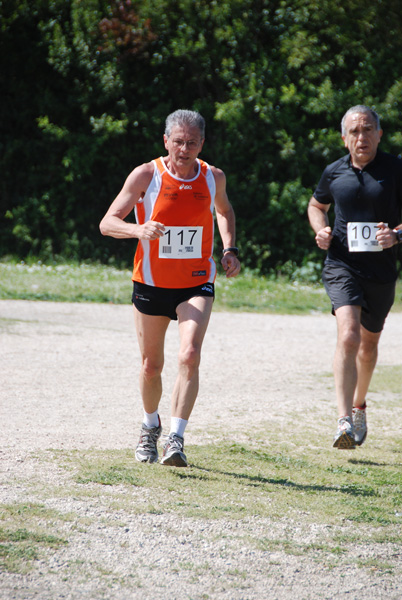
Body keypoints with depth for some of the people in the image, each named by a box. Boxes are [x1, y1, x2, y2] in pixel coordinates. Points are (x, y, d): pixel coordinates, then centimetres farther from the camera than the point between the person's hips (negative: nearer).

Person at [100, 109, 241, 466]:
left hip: (196, 285, 0)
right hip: (151, 284, 0)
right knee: (151, 366, 11)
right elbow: (107, 223, -11)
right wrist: (139, 229, -31)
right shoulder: (146, 176, -10)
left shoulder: (213, 178, -2)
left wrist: (230, 250, 5)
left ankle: (175, 438, -21)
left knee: (189, 356, -22)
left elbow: (224, 212, 21)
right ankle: (151, 427, 38)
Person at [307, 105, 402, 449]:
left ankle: (359, 405, 44)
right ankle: (344, 421, -27)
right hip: (342, 264, -1)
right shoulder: (334, 172, 4)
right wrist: (321, 230, 1)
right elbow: (317, 205, 22)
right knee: (348, 335, -22)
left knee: (369, 343, 18)